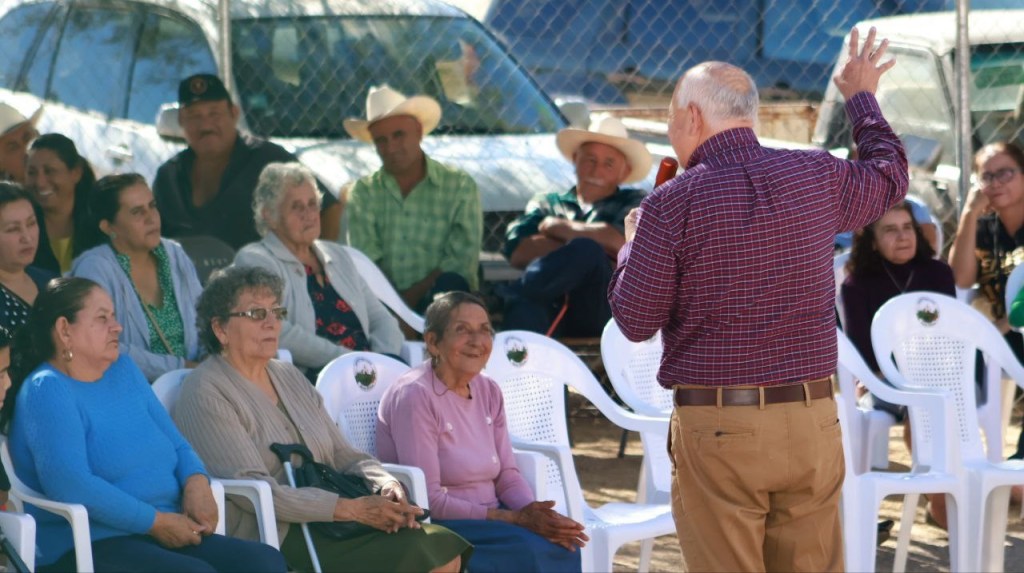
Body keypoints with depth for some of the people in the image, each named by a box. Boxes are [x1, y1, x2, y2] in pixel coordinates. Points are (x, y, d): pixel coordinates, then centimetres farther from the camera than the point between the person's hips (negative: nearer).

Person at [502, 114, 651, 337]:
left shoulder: (634, 203, 25)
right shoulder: (547, 204, 31)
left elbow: (619, 242, -1)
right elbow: (517, 253, 10)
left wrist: (557, 227, 11)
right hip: (551, 309, 1)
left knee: (586, 251, -33)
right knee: (525, 308, -38)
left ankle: (517, 293, -27)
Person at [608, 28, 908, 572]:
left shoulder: (672, 204, -9)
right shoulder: (816, 176, 3)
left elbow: (634, 320, -4)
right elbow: (889, 176, 25)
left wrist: (633, 245, 14)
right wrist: (863, 98, 42)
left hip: (716, 428, -4)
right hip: (812, 423, 4)